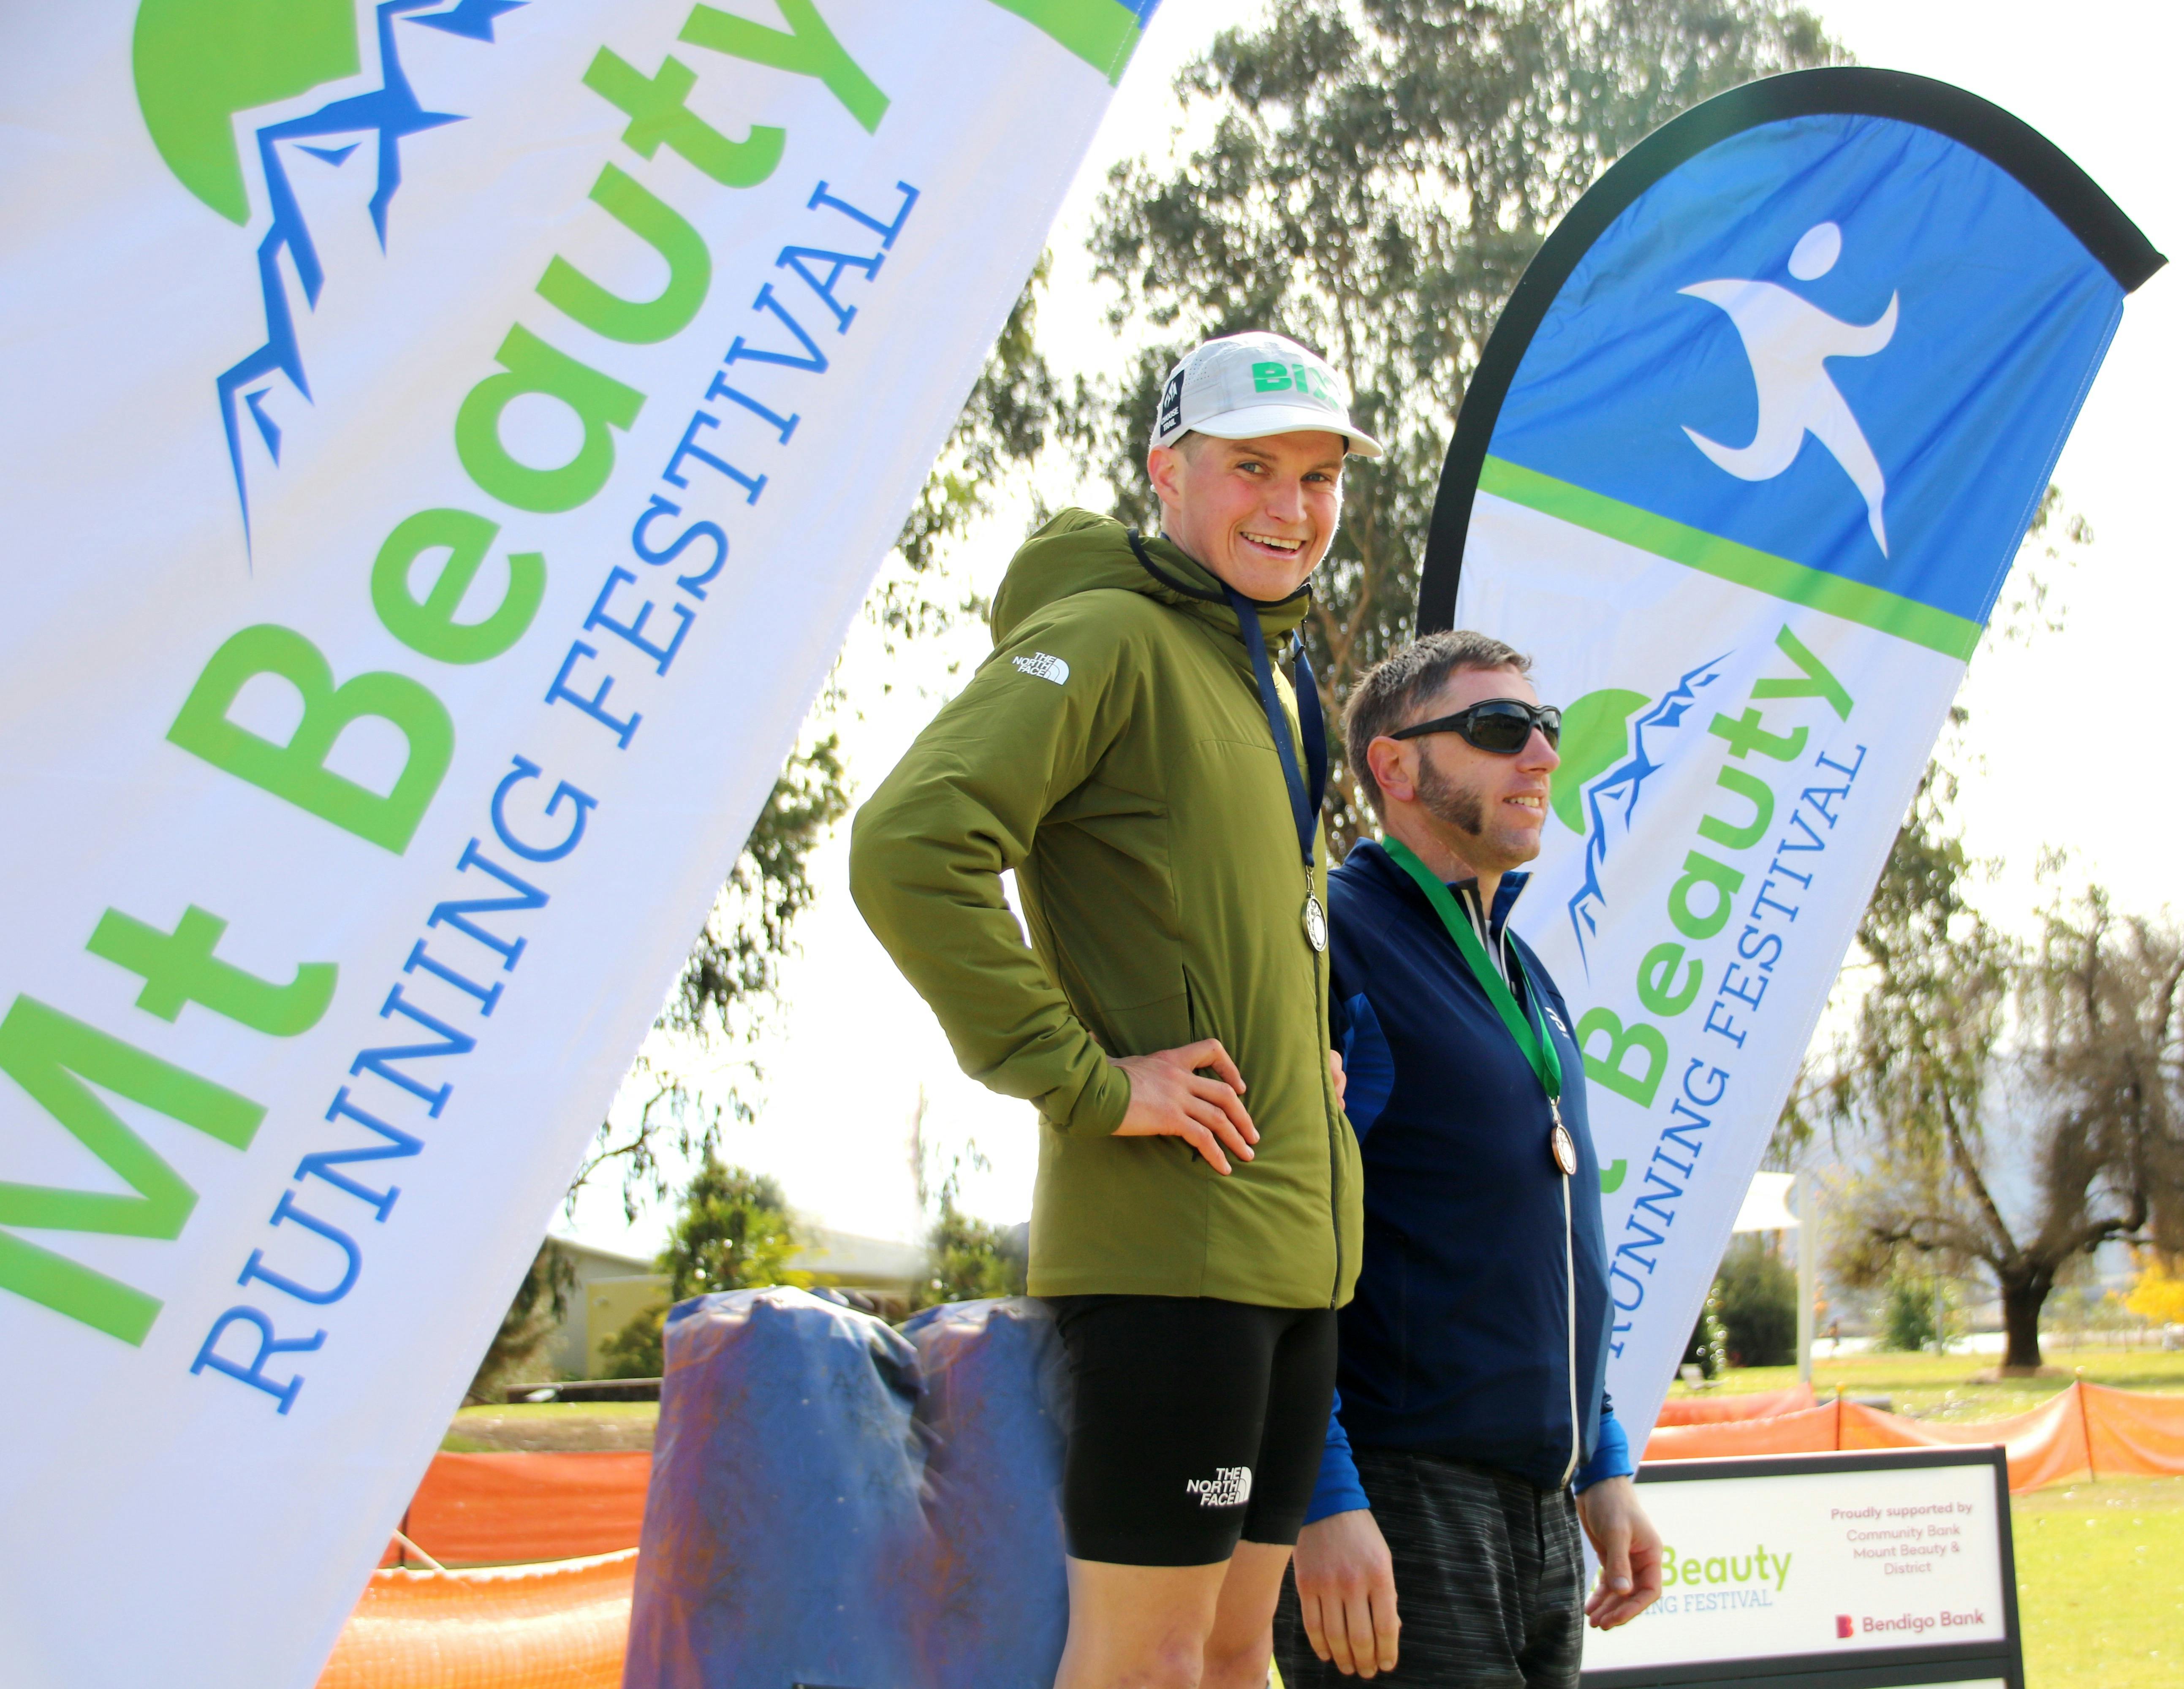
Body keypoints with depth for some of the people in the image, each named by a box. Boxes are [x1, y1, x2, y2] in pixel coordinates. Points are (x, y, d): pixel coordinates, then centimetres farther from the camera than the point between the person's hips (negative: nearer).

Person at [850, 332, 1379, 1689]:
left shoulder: (1277, 683, 19)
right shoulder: (1108, 637, -9)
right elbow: (908, 849, -23)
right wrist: (1086, 1081, -21)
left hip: (1295, 1242, 9)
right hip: (1165, 1230, -9)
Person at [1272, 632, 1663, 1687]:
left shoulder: (1522, 974, 18)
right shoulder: (1333, 944, -10)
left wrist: (1601, 1465, 18)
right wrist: (1324, 1497, -23)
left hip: (1540, 1516, 8)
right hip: (1393, 1516, -8)